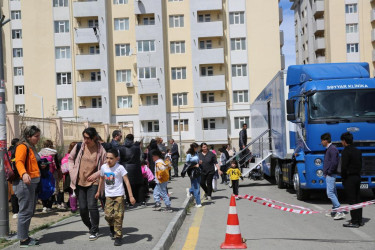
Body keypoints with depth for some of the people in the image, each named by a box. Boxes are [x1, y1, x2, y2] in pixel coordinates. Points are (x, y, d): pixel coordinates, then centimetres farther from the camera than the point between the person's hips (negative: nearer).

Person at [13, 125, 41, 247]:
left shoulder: (32, 148, 20)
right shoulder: (22, 147, -11)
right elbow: (19, 162, -27)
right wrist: (24, 174, -42)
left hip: (33, 182, 10)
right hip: (24, 183, -10)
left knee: (30, 212, 15)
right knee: (26, 211, -7)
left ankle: (25, 237, 24)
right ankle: (23, 239, -1)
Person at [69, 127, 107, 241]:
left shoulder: (101, 150, -8)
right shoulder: (79, 146, -2)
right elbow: (70, 158, 15)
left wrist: (96, 174, -12)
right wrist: (72, 171, 4)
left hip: (93, 182, -3)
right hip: (79, 182, 3)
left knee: (92, 206, -13)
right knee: (82, 208, 5)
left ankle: (95, 231, 4)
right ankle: (90, 226, 31)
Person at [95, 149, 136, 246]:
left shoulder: (120, 168, -11)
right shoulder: (103, 167, 2)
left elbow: (127, 181, -12)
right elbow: (102, 180, 20)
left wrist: (131, 196, -16)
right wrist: (99, 192, 28)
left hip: (119, 195, -4)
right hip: (108, 195, 4)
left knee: (118, 216, -6)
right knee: (108, 215, -2)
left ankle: (118, 236, 6)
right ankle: (112, 227, 30)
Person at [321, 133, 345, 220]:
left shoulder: (332, 149, -16)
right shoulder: (328, 149, 15)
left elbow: (334, 162, -24)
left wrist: (329, 172, -16)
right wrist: (326, 172, 15)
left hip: (330, 175, -10)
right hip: (328, 175, 10)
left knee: (330, 193, -13)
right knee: (333, 193, 12)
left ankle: (340, 212, -13)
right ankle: (334, 211, 18)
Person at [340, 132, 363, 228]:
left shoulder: (346, 152, -15)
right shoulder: (358, 151, 11)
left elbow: (344, 167, -18)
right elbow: (360, 165, 14)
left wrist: (343, 178, -6)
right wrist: (357, 173, 15)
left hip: (349, 178, -8)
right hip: (357, 176, 8)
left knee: (352, 200, -5)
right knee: (357, 199, 13)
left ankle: (354, 222, -3)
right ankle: (359, 220, 19)